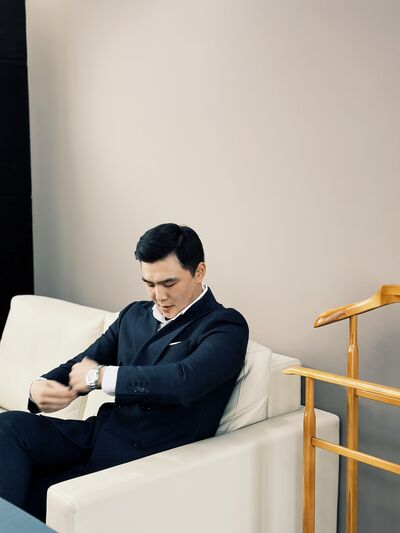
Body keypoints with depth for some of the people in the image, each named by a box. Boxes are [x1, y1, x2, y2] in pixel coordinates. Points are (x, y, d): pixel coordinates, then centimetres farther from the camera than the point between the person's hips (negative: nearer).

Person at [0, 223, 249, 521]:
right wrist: (42, 387, -10)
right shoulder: (134, 314, 15)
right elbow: (83, 363, 13)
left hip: (147, 455, -7)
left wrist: (101, 375, -17)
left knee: (31, 493, -21)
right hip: (100, 434, 7)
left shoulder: (226, 326, -7)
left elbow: (184, 381, -25)